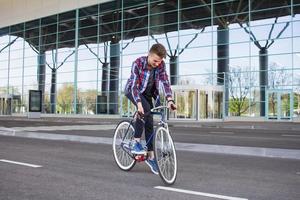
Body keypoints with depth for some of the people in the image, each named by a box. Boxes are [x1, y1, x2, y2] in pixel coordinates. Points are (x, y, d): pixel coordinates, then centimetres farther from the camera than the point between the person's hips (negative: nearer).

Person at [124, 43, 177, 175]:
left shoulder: (161, 65, -18)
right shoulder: (138, 63, -29)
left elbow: (165, 82, -23)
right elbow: (134, 85, -34)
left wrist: (169, 100, -37)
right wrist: (139, 103, -47)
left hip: (148, 93, 4)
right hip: (132, 91, -4)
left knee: (149, 122, -1)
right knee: (145, 109, -34)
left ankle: (150, 156, 7)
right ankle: (136, 143, -25)